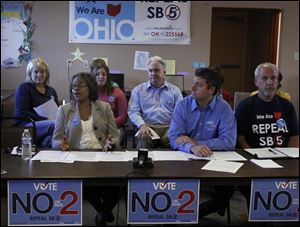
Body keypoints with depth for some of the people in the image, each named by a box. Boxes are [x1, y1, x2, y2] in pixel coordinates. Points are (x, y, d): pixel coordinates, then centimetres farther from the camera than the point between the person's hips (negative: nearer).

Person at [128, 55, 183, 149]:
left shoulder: (175, 90, 19)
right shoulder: (138, 90, 17)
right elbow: (133, 111, 7)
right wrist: (142, 125, -13)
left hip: (168, 127, 1)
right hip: (147, 126, -1)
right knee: (143, 138, -35)